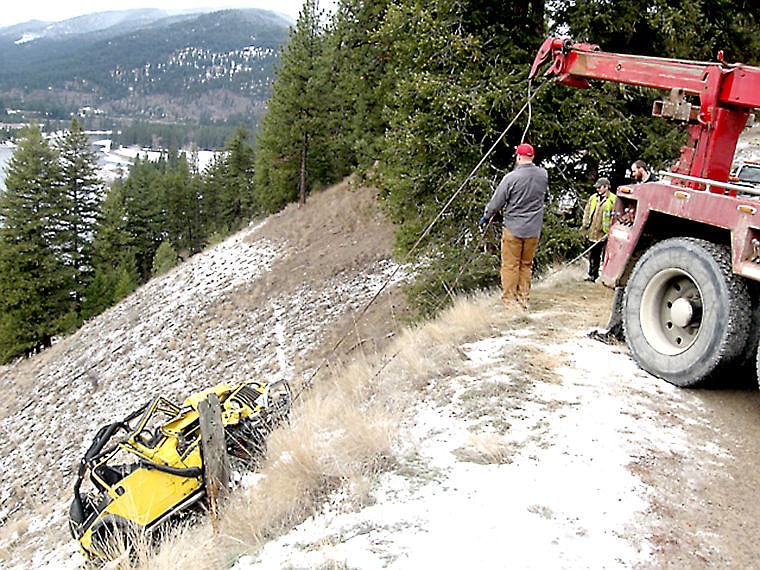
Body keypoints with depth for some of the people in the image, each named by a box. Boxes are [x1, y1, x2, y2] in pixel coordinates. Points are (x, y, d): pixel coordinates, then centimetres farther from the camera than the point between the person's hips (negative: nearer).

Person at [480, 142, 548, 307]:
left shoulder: (511, 177, -15)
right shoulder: (544, 175, 0)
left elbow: (497, 202, -7)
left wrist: (486, 216, 10)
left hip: (513, 228, -5)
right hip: (534, 229, 5)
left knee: (510, 265, 4)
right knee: (526, 265, 14)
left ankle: (509, 299, 7)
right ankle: (523, 298, 19)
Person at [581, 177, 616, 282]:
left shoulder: (613, 199, -5)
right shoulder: (593, 198, 12)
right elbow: (587, 212, 17)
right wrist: (585, 226, 12)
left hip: (605, 234, -6)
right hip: (593, 233, 6)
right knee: (593, 254, 14)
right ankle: (592, 275, 24)